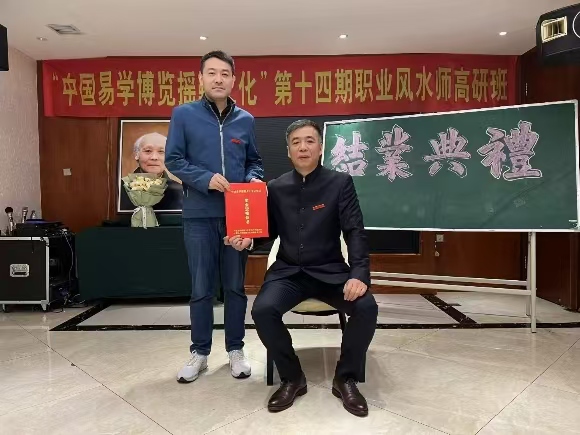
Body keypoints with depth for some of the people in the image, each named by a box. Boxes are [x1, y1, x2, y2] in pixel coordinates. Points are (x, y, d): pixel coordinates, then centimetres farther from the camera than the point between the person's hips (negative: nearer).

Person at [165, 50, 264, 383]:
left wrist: (254, 179, -7)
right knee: (201, 288, 7)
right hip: (199, 215, -2)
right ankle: (200, 352, 24)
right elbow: (173, 159, -1)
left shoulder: (246, 120, 9)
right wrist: (205, 178, -16)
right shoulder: (184, 114, 1)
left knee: (235, 286, 11)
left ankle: (236, 349, 26)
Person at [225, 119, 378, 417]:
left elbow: (355, 232, -8)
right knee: (262, 310, -26)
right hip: (288, 272, 2)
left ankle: (346, 378, 2)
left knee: (367, 307, -26)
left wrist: (359, 274, -23)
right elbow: (269, 232, 12)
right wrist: (248, 240, -11)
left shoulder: (341, 183, -1)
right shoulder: (276, 188, 6)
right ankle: (292, 378, 1)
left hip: (330, 271, -1)